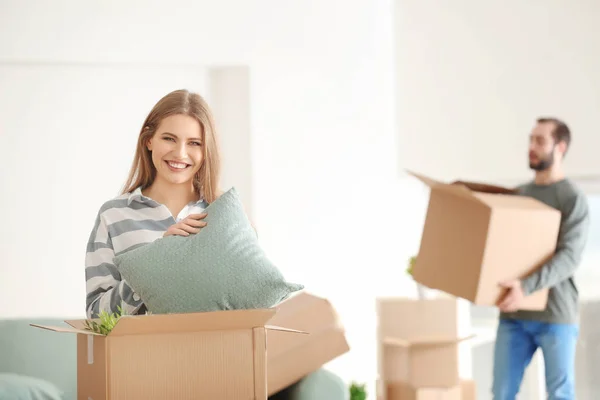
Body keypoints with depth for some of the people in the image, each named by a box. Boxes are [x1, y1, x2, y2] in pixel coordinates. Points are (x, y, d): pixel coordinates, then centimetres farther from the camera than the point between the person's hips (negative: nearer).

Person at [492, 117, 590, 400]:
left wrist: (526, 287, -29)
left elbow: (569, 257, -17)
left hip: (555, 313, -5)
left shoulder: (573, 198, -5)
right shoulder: (518, 194, 14)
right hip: (513, 315, 5)